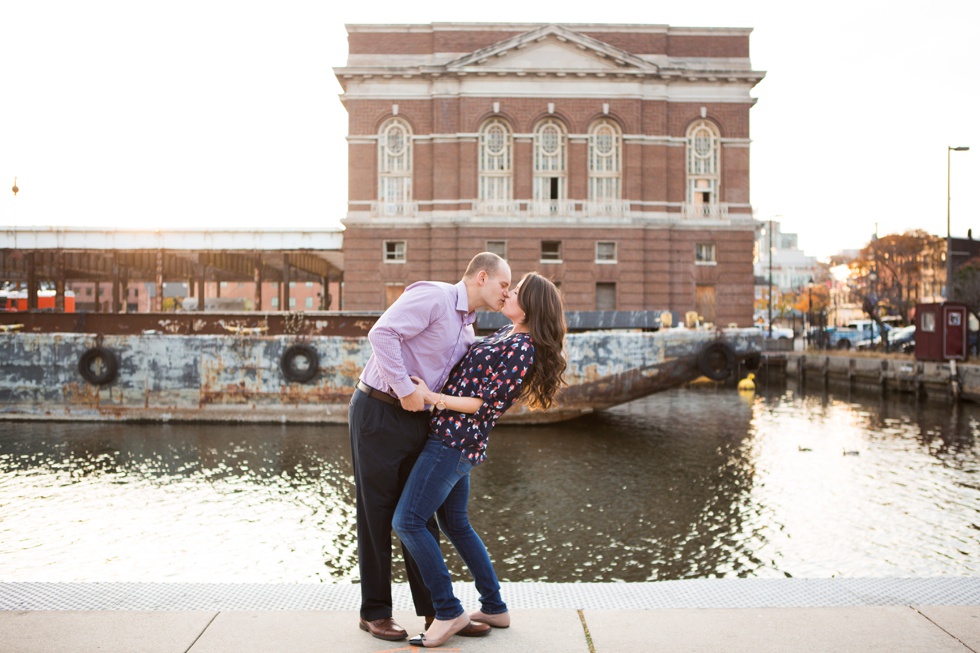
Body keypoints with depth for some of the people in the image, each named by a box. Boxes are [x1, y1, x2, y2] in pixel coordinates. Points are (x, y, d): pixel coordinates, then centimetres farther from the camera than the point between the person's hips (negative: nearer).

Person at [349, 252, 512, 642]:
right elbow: (382, 333, -24)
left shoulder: (466, 330, 15)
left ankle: (435, 610, 19)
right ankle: (374, 613, 16)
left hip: (415, 420, 9)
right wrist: (406, 390, -23)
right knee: (377, 514, 2)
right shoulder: (433, 295, -13)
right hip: (378, 414, -9)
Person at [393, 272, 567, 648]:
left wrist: (432, 398, -17)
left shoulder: (521, 349, -15)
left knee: (407, 521, -11)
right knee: (454, 524, 18)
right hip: (455, 438, 10)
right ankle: (494, 609, 27)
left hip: (454, 440, -10)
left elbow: (489, 405, -17)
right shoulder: (506, 334, 14)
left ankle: (449, 612, -3)